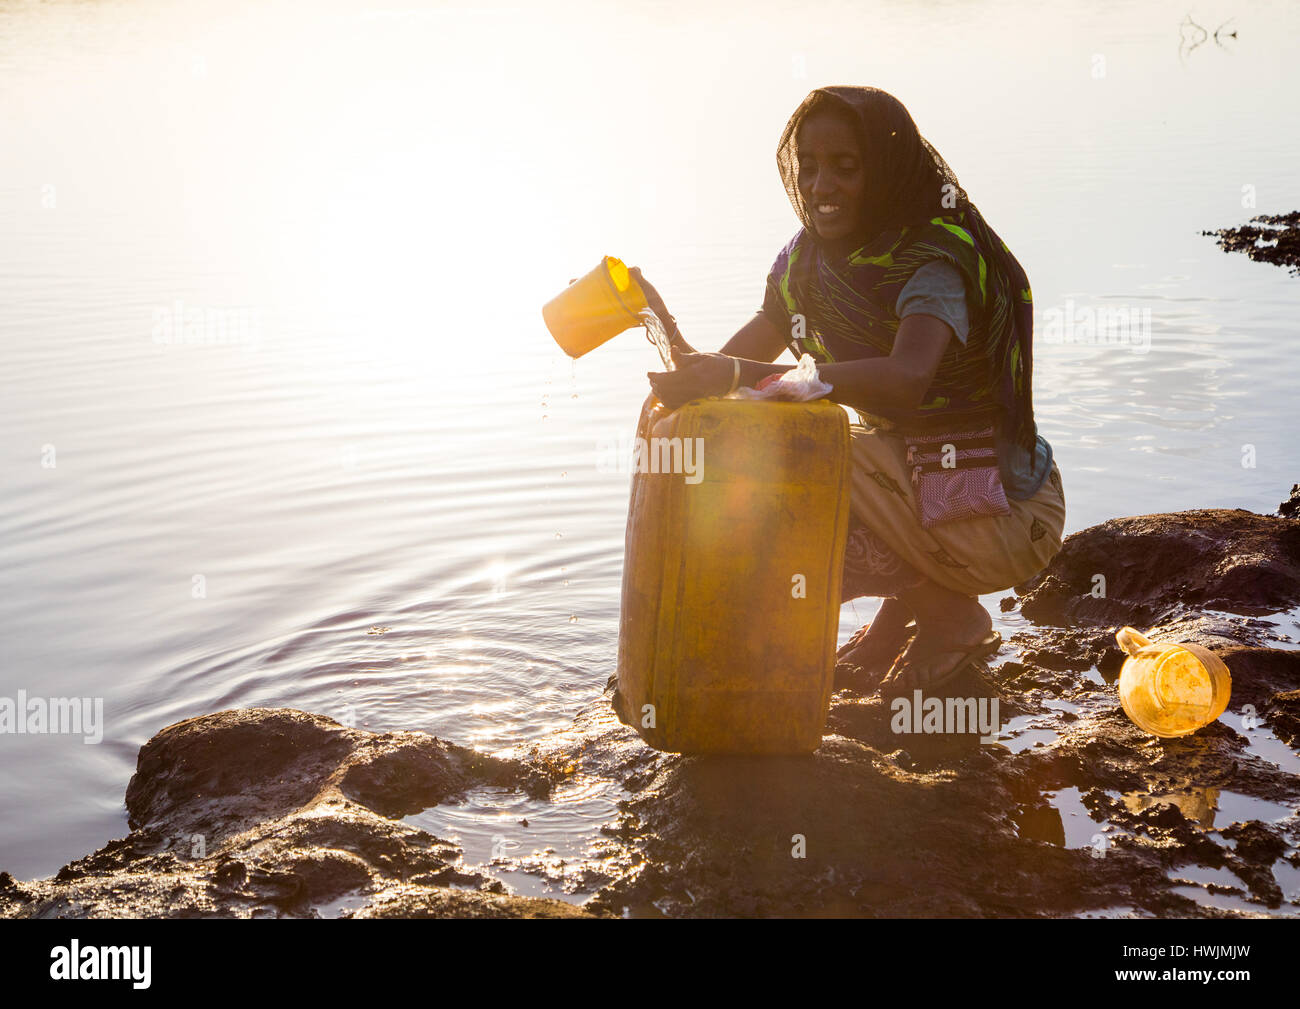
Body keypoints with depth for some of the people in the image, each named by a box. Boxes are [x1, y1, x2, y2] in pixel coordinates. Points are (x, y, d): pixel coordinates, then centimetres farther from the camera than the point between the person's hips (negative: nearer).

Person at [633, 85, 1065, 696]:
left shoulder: (937, 259, -23)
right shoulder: (807, 259, 2)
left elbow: (906, 381, -43)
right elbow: (733, 365, 1)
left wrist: (740, 375, -47)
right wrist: (677, 345, -22)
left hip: (1003, 518, -8)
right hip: (916, 485, 8)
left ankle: (950, 616, -2)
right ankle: (907, 609, 14)